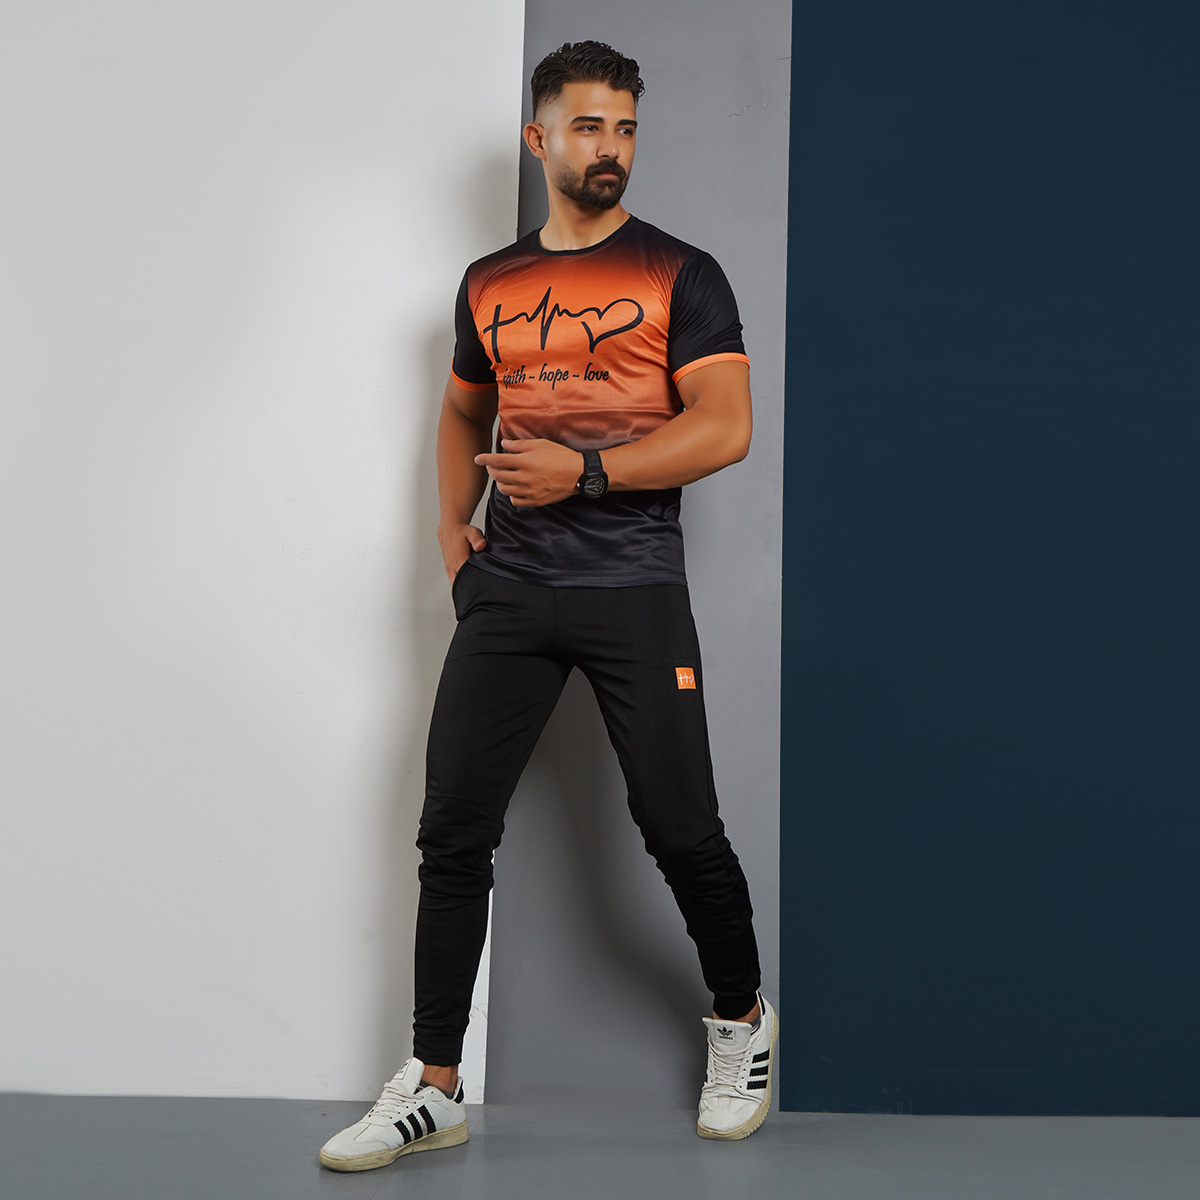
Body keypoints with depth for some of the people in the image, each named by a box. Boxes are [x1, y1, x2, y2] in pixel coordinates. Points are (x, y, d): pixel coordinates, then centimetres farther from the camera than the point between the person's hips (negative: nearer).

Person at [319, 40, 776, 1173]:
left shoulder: (680, 274, 4)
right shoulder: (489, 285, 16)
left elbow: (725, 427, -6)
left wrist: (585, 469, -15)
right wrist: (451, 522, 13)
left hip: (631, 583, -3)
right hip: (507, 585, 4)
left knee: (681, 829, -4)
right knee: (453, 829, 0)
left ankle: (742, 1021, 25)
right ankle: (431, 1088, 11)